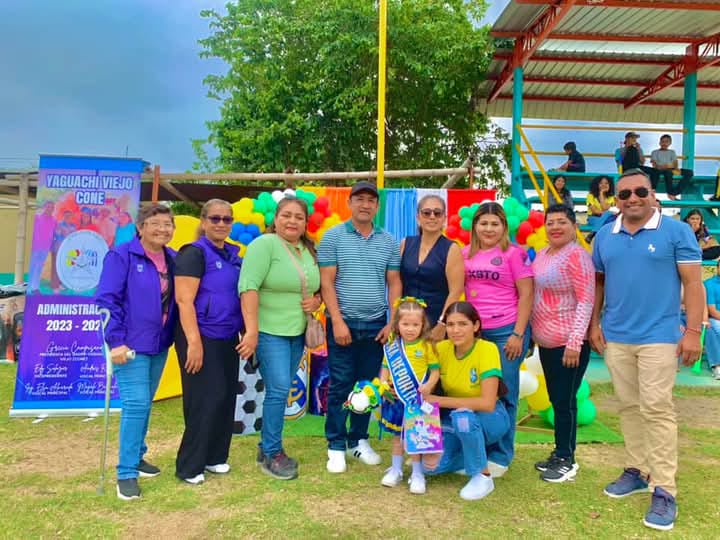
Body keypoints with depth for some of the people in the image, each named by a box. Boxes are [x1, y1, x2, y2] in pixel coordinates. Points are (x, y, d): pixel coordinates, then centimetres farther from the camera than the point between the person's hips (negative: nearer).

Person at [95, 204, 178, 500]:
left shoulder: (173, 259, 7)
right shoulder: (121, 256, -10)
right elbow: (107, 300, -14)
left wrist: (175, 337, 4)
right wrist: (116, 341, -19)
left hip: (159, 344, 6)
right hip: (131, 344, -6)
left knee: (145, 404, 16)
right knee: (135, 404, -10)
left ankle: (136, 456, 32)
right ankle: (126, 473, 0)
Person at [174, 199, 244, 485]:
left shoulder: (233, 254, 11)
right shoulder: (194, 253, -12)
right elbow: (184, 300, -18)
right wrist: (194, 342, -24)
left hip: (228, 338, 8)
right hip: (203, 338, -8)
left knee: (226, 399, 12)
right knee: (205, 401, -3)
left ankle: (214, 457, 28)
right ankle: (189, 466, 12)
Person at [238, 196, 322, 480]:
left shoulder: (309, 250, 10)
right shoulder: (264, 244, -12)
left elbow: (319, 287, 20)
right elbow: (249, 287, -20)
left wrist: (316, 301, -3)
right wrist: (251, 330, -26)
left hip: (297, 332, 7)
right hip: (269, 331, -7)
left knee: (280, 390, 13)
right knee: (279, 390, -8)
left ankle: (266, 447, 27)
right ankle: (272, 454, 8)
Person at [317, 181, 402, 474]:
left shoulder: (388, 241, 7)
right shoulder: (333, 237, -2)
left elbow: (394, 283, 8)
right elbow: (326, 283, -6)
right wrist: (337, 321, -12)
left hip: (376, 325, 3)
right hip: (343, 323, -3)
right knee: (340, 387, 3)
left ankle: (359, 441, 26)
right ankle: (336, 446, 16)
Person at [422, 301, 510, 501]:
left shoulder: (487, 349, -23)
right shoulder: (441, 349, -11)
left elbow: (487, 403, -30)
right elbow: (428, 388, -5)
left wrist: (439, 401, -29)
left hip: (490, 419, -4)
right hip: (454, 420, 4)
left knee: (462, 416, -37)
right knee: (431, 465, -18)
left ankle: (482, 476, -13)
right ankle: (474, 455, 11)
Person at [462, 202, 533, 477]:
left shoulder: (514, 253, -3)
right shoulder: (465, 254, 8)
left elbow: (526, 295, -5)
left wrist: (518, 334, -11)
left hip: (505, 331, -4)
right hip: (473, 331, 4)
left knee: (503, 395, 5)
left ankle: (501, 455, 19)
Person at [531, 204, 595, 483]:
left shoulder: (577, 255, -13)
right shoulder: (541, 254, 11)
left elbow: (586, 301, -17)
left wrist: (575, 342, -21)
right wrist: (531, 333, 17)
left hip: (568, 343, -8)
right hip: (546, 342, 8)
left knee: (564, 400, 1)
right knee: (555, 399, 16)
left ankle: (567, 460, 16)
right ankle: (560, 453, 29)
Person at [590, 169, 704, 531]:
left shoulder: (676, 231, -4)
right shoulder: (605, 236, 8)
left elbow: (693, 283, -6)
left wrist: (693, 331, -12)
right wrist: (594, 324, 7)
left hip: (659, 337, -4)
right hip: (615, 338, 4)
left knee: (657, 409, -4)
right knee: (629, 406, 13)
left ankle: (664, 490, 6)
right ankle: (636, 471, 28)